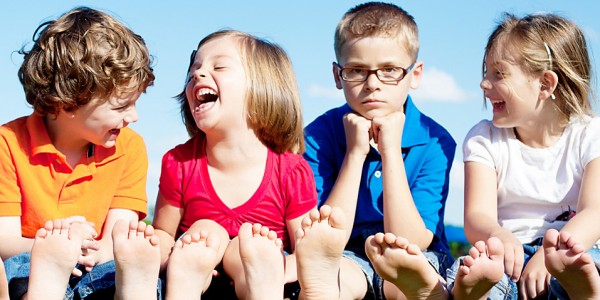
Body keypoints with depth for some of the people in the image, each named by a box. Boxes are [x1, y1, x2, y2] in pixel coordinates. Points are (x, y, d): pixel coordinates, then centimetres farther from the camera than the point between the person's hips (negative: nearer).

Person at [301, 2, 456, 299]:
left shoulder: (435, 141, -9)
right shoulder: (318, 135, -8)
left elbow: (409, 244, -16)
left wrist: (390, 151, -20)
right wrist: (355, 153, -20)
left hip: (414, 261, 1)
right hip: (347, 259, 0)